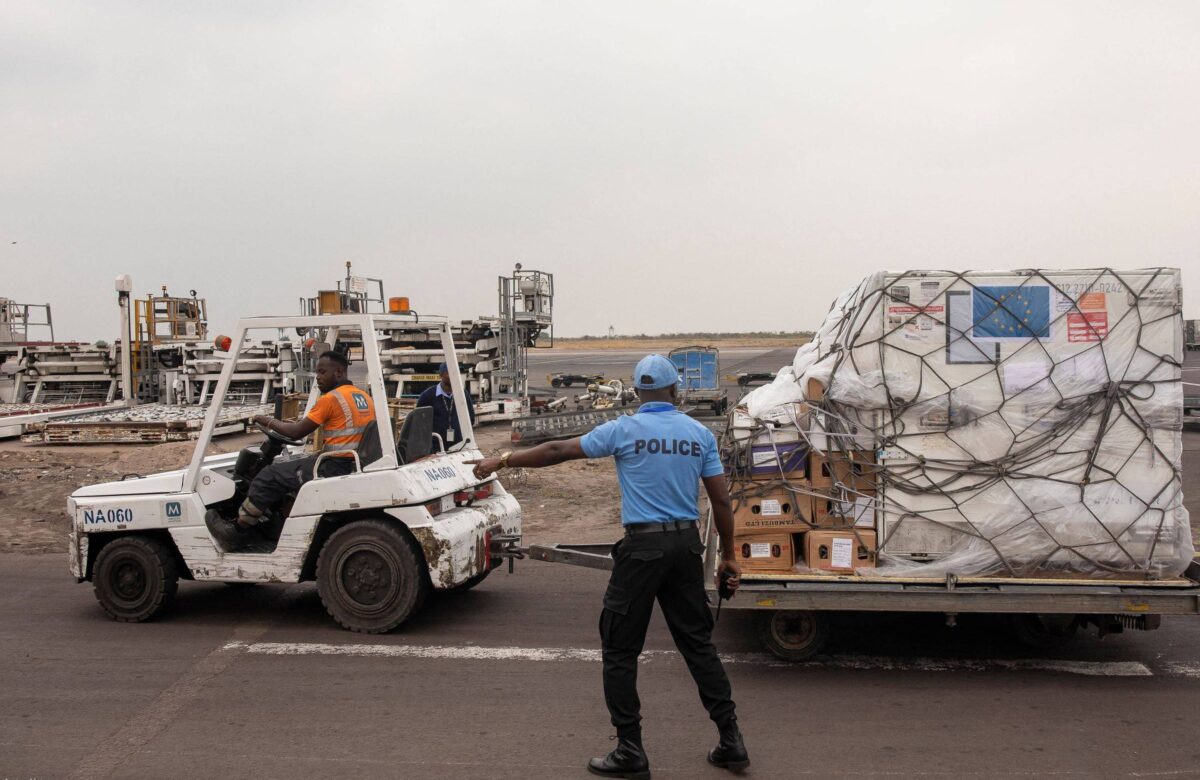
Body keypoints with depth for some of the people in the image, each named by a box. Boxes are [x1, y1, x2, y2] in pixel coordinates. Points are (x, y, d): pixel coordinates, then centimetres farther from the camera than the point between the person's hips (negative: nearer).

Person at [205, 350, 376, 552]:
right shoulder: (365, 397, 12)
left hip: (335, 468, -9)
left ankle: (238, 531, 11)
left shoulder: (330, 399, -12)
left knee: (270, 477, 1)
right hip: (357, 465, 9)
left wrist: (269, 422, 9)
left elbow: (296, 432, -7)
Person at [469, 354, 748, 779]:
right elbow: (721, 500, 5)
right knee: (698, 643, 15)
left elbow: (558, 450, -1)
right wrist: (728, 556, 14)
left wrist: (503, 461, 10)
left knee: (620, 651, 6)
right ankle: (730, 741, 18)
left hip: (643, 545, -4)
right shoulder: (701, 434, 4)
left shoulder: (624, 430, -5)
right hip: (686, 544, 4)